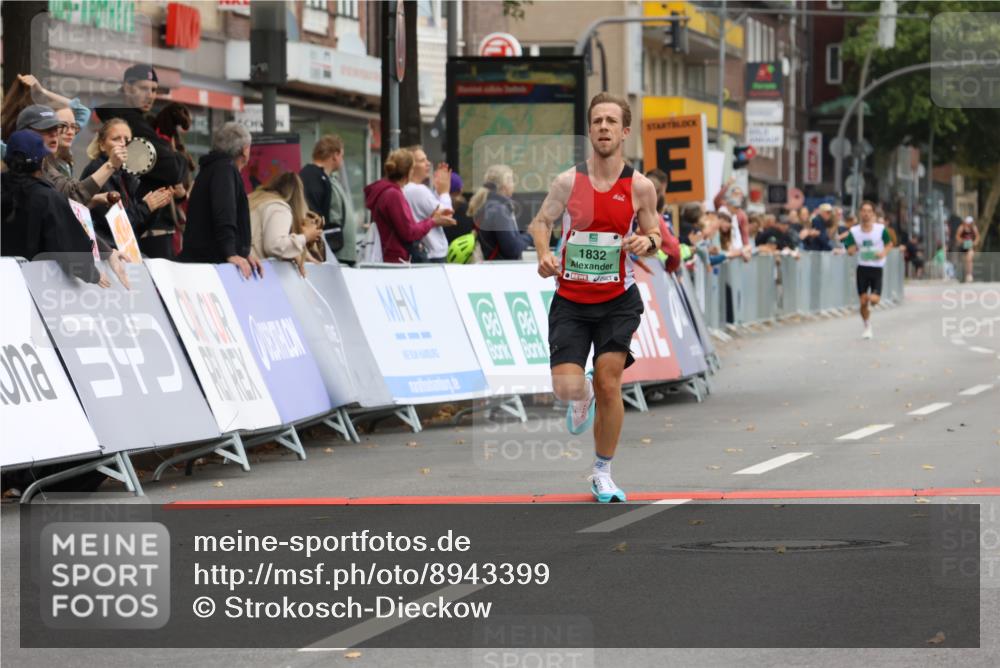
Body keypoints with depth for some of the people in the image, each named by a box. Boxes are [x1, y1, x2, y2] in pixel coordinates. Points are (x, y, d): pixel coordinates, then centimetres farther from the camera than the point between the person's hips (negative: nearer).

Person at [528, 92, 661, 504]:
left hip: (617, 300, 0)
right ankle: (582, 394, 30)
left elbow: (654, 235, 8)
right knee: (566, 387, -11)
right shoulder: (568, 182, -4)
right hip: (570, 300, 0)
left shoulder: (639, 187, -4)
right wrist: (544, 255, -9)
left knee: (609, 384, -6)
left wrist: (647, 242, -16)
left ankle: (602, 473, 13)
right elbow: (541, 221, 10)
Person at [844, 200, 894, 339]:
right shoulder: (854, 231, -3)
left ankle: (870, 303, 26)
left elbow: (889, 244, 7)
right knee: (863, 301, 0)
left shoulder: (881, 229, -7)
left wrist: (883, 253, -13)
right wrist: (851, 249, -21)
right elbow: (850, 250, 4)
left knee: (874, 299, -14)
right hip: (862, 268, 1)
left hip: (877, 268, -1)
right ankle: (867, 326, 23)